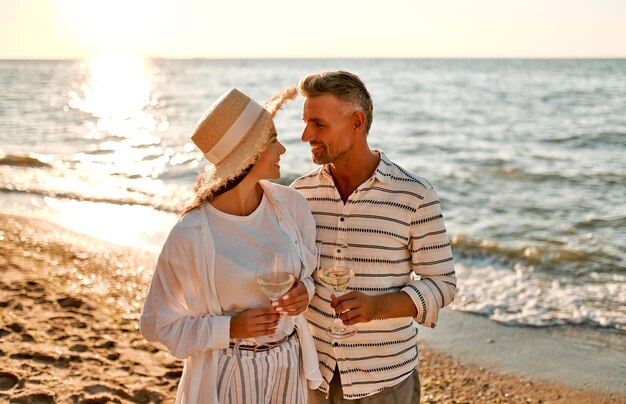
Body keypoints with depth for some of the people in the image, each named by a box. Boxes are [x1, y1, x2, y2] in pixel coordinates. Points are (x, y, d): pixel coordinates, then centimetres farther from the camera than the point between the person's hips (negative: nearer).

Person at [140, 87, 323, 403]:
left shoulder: (290, 204, -8)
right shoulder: (192, 235, -20)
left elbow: (312, 269, 9)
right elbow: (160, 326, -10)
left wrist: (305, 291, -12)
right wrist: (230, 329, -21)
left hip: (288, 367, 4)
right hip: (227, 377, -4)